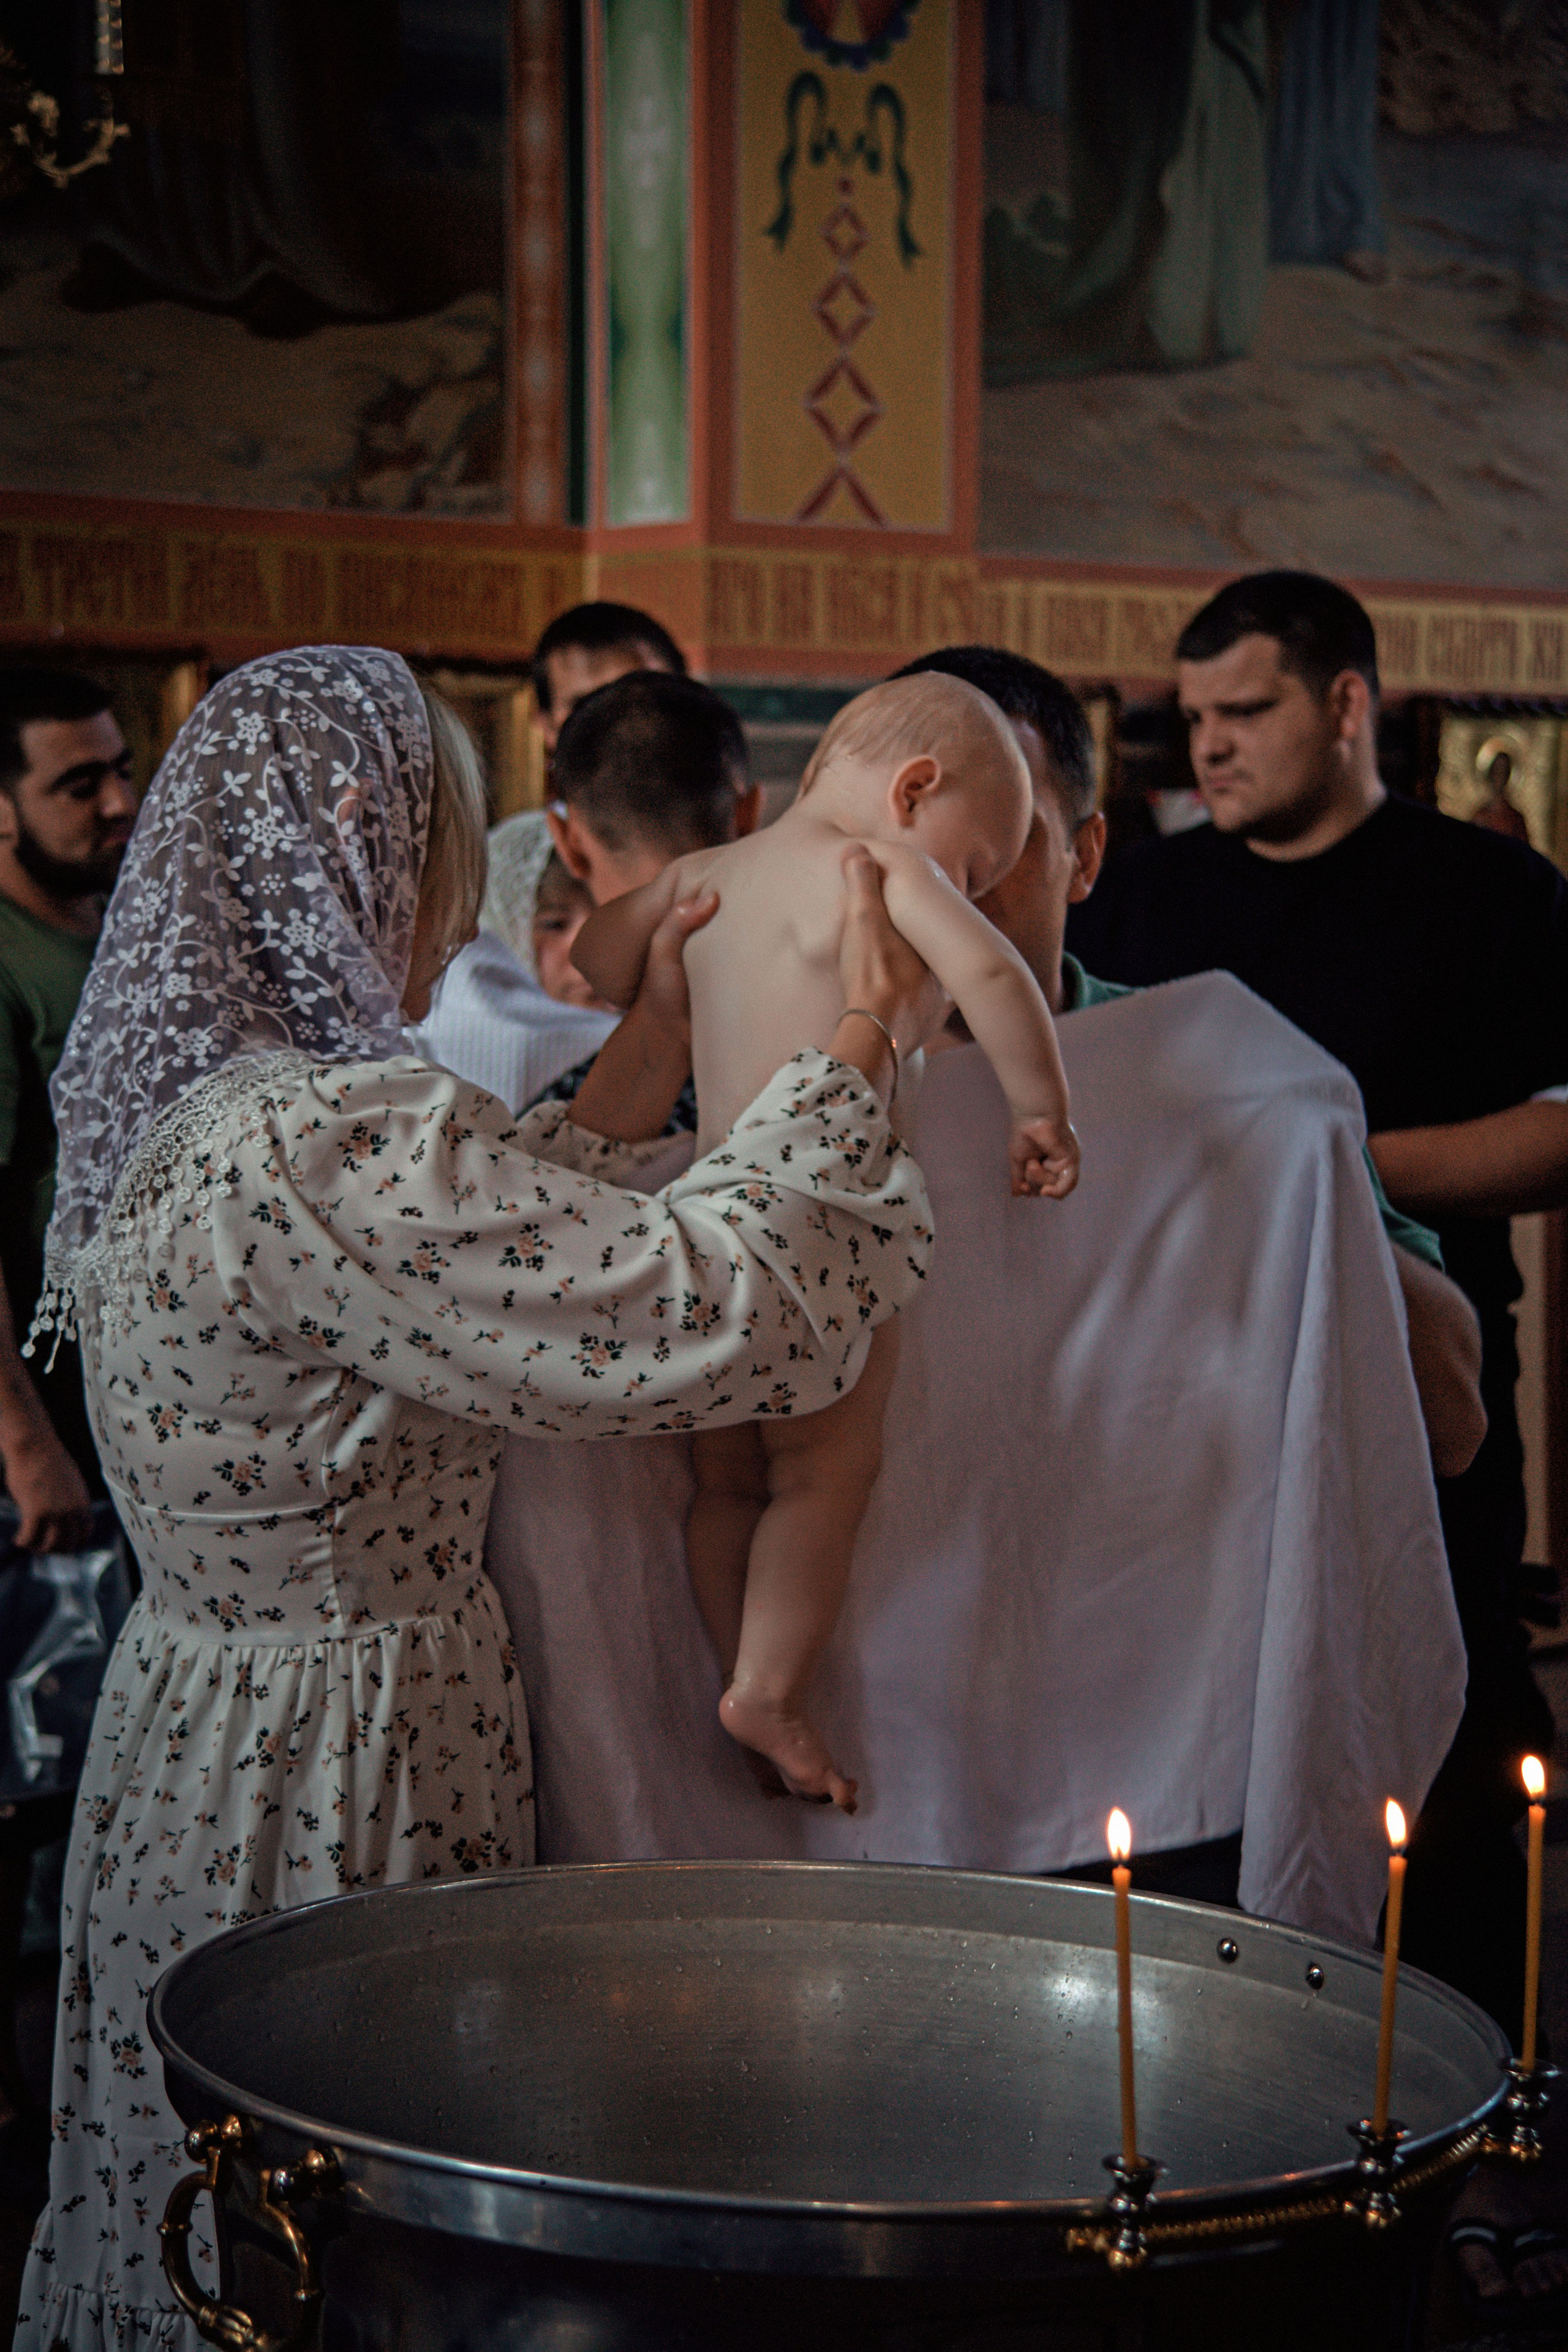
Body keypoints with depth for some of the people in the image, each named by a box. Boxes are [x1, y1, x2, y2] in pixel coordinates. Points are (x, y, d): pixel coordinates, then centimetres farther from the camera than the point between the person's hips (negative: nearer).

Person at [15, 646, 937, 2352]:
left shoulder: (165, 1110, 6)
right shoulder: (329, 1146, -25)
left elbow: (491, 1264, 17)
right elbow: (701, 1317, -27)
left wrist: (642, 1063, 16)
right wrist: (863, 1045, -14)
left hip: (183, 1723, 9)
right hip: (335, 1790, -9)